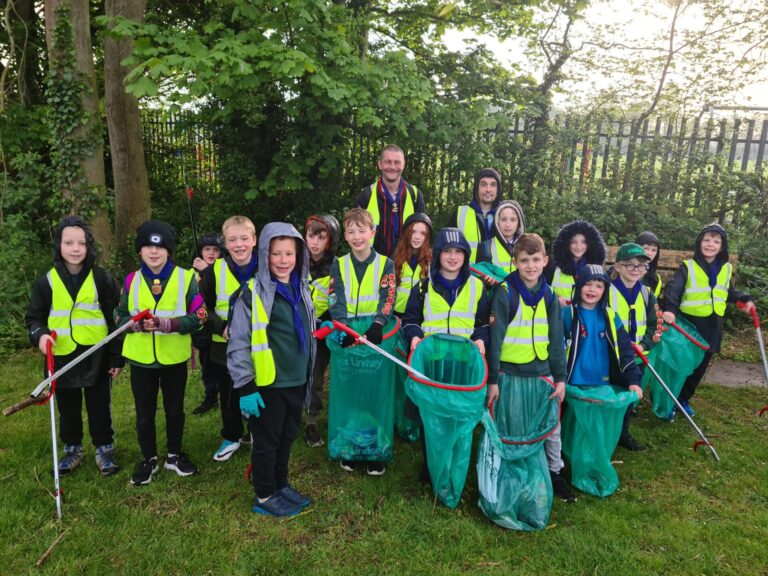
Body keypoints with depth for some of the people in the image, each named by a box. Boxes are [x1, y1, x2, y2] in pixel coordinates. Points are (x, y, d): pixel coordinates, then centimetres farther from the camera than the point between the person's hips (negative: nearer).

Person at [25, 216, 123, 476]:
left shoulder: (102, 279, -5)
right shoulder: (46, 281, 0)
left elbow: (115, 320, -2)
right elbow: (34, 317, 8)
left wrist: (117, 357, -2)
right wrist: (40, 334, -15)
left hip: (96, 357, -2)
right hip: (61, 358, 2)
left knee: (100, 407, 9)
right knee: (68, 409, 16)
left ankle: (104, 449, 25)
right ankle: (72, 449, 33)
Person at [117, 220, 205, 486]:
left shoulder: (186, 278, -8)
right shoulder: (131, 280, 0)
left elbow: (197, 318, -11)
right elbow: (120, 317, 3)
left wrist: (165, 323, -25)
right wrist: (138, 323, -19)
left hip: (174, 358, -1)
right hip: (141, 359, 2)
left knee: (175, 410, 16)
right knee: (144, 414, 13)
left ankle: (175, 455, 35)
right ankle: (148, 459, 33)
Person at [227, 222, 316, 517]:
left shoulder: (302, 289, 7)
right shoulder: (253, 293, -14)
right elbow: (238, 344, -14)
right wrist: (246, 387, -15)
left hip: (296, 382, 7)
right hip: (268, 384, -6)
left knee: (287, 437, 20)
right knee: (266, 442, 9)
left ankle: (281, 485, 38)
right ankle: (264, 497, 26)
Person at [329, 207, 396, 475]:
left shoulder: (385, 264, 1)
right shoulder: (339, 265, 5)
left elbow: (388, 299, -9)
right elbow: (336, 300, -4)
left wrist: (378, 324, -26)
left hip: (375, 334, -1)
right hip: (347, 334, 1)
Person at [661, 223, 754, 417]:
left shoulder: (726, 269, 7)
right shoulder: (687, 266, -10)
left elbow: (728, 292, 22)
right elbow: (673, 289, -24)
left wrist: (745, 299, 2)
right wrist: (670, 309, -42)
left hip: (712, 326, 5)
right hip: (688, 324, -5)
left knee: (700, 367, 15)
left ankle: (684, 399, 32)